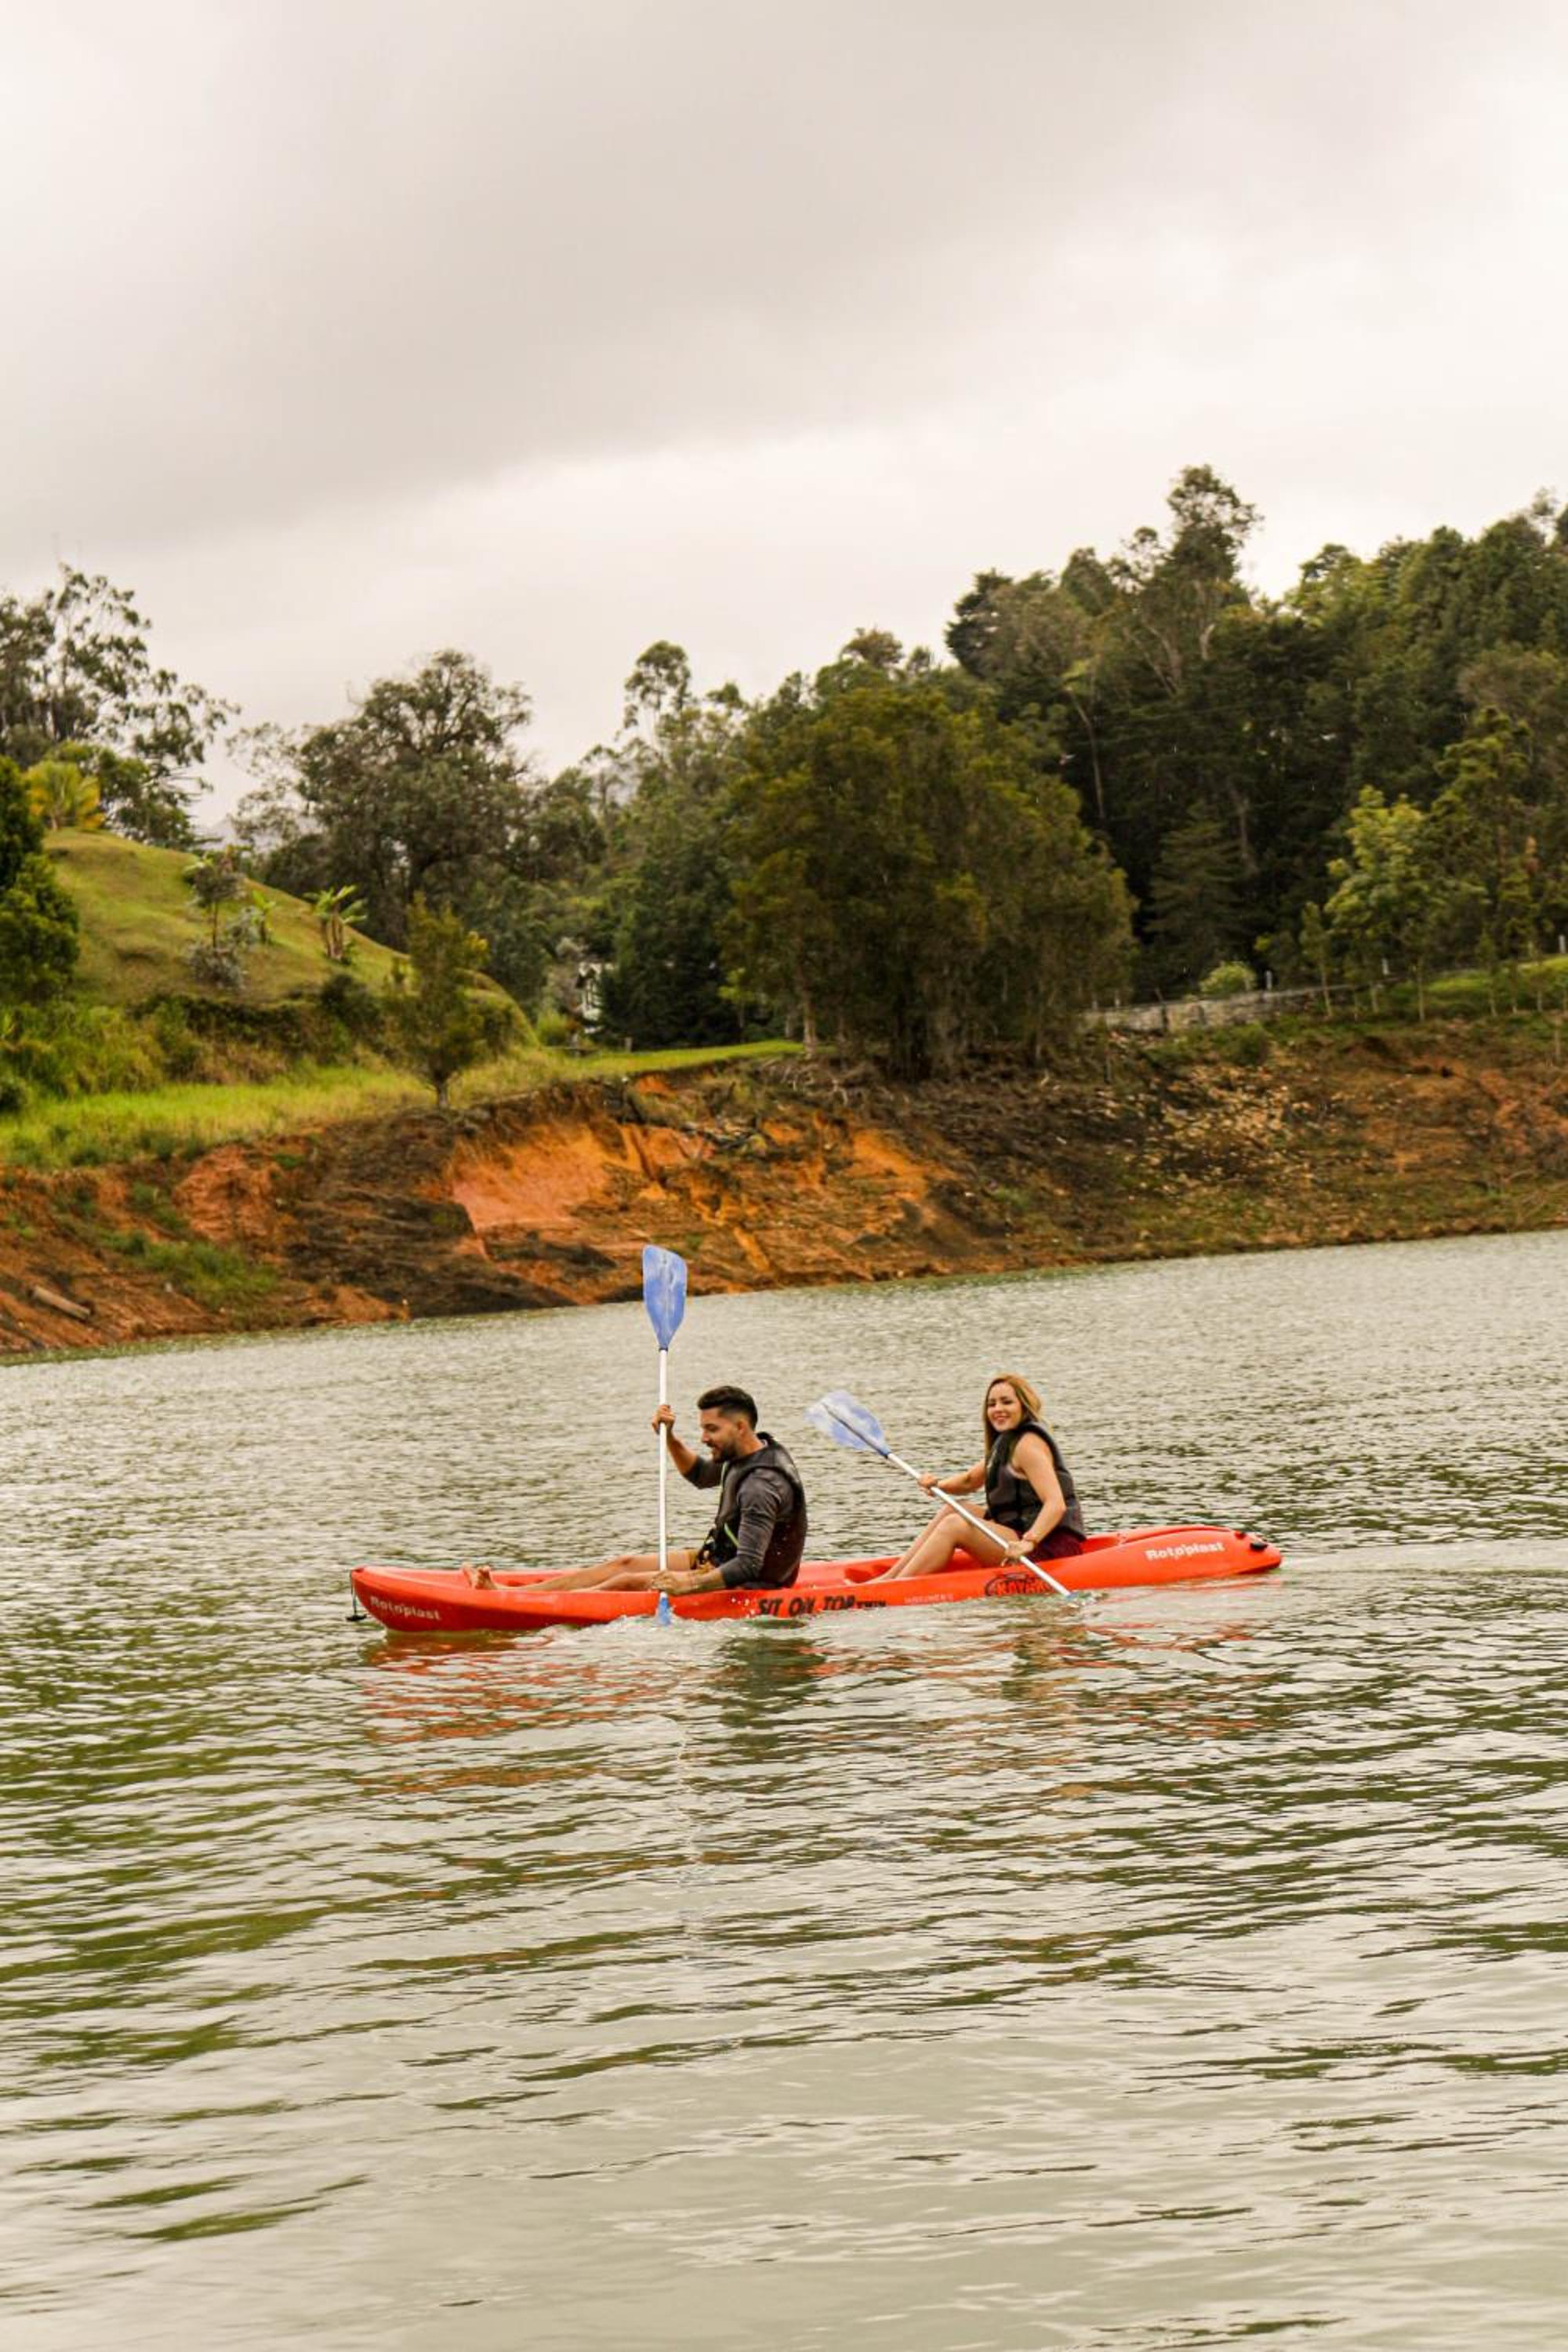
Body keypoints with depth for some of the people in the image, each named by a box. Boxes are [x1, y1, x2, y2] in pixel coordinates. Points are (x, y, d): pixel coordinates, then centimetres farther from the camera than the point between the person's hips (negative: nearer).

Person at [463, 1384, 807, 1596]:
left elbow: (748, 1567, -35)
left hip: (744, 1583, -10)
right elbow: (700, 1474, 24)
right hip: (721, 1557, 10)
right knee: (626, 1562, 7)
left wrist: (690, 1584, -43)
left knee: (627, 1582, -13)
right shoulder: (747, 1453, 4)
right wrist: (669, 1437, 7)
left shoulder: (762, 1485, -28)